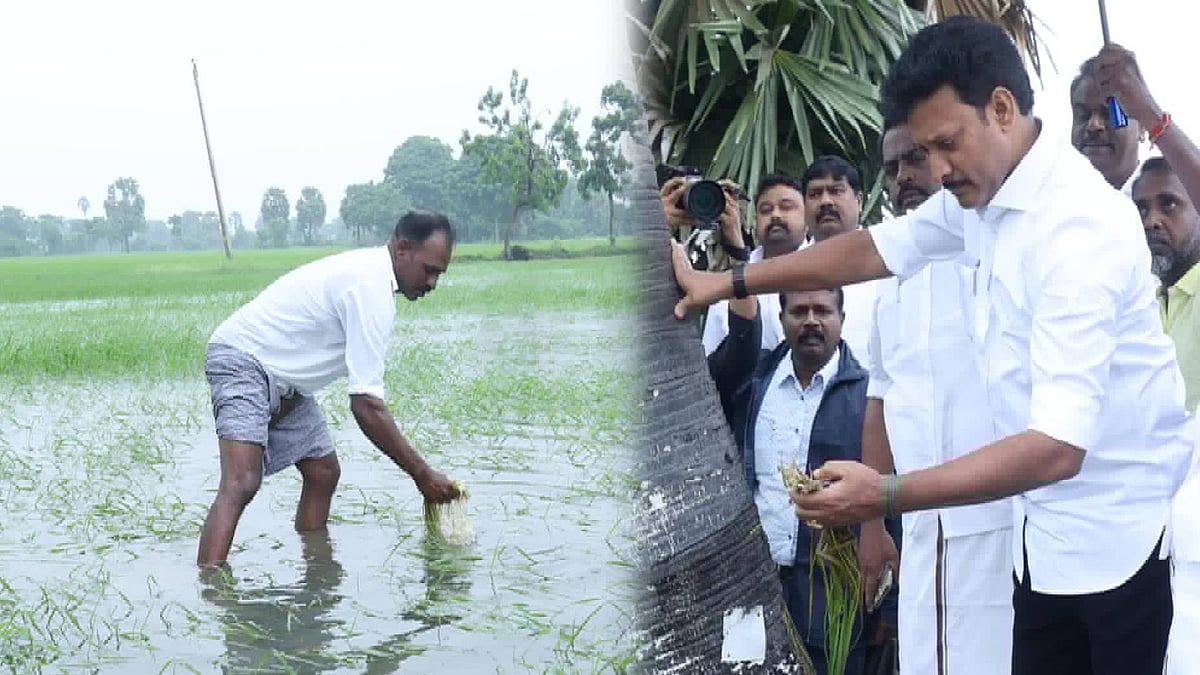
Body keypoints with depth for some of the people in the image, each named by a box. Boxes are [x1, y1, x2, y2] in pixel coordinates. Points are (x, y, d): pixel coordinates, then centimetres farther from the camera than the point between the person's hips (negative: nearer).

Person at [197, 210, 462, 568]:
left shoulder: (368, 268, 7)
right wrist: (422, 474, -23)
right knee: (241, 484, -24)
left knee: (323, 472, 11)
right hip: (243, 360, -11)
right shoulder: (372, 288, -25)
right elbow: (366, 406, -28)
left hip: (281, 377, 11)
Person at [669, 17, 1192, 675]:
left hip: (1119, 534, -8)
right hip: (1046, 529, 8)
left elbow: (1059, 443, -32)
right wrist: (726, 282, 11)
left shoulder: (1080, 226, -26)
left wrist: (888, 496, -36)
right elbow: (876, 248, 15)